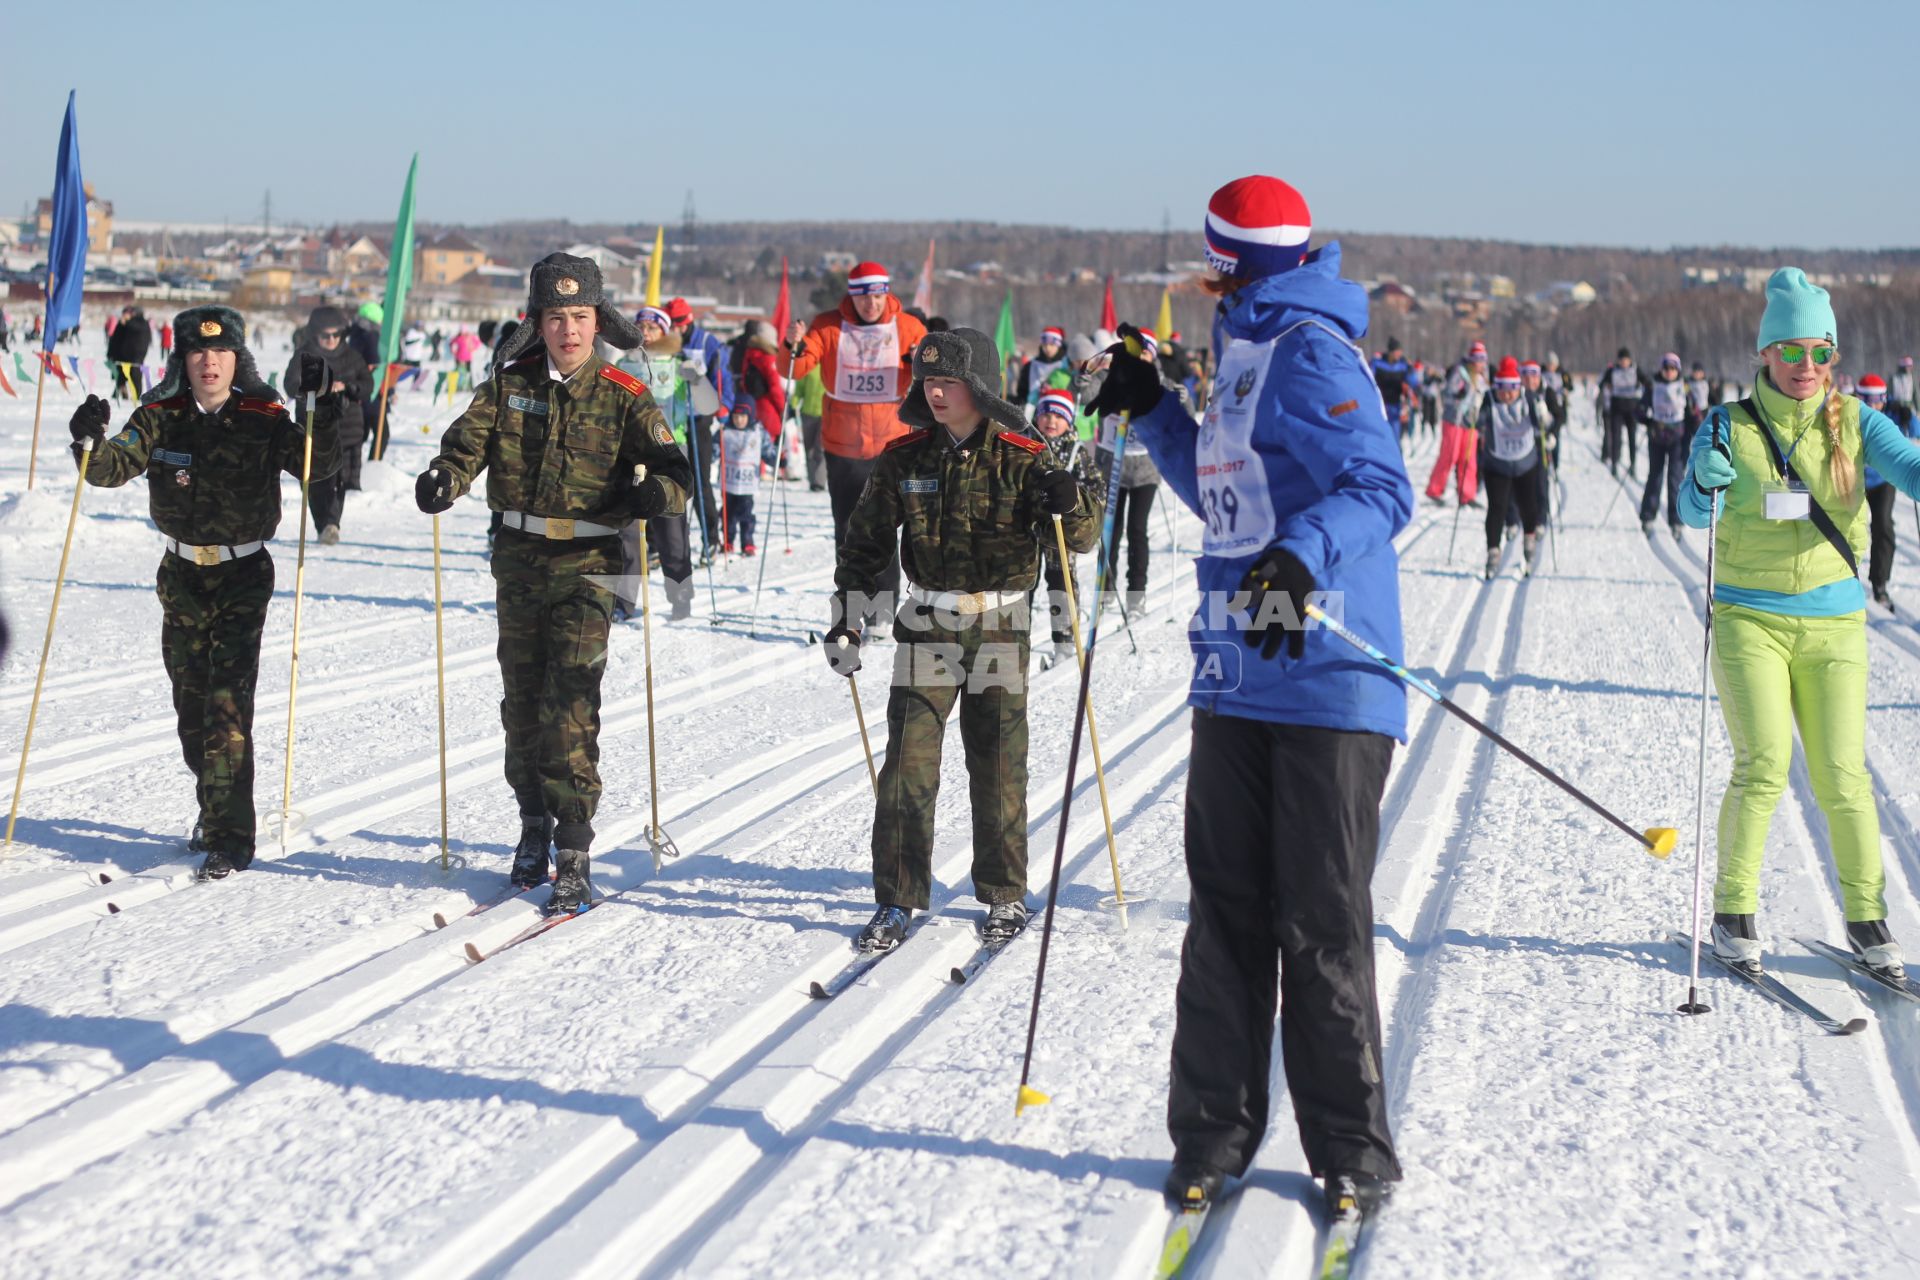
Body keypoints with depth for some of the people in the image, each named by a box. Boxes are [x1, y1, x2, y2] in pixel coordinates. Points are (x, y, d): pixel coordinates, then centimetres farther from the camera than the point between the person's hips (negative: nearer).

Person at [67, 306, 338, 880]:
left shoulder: (264, 419, -7)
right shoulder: (160, 418, -2)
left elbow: (319, 465, -18)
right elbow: (113, 468, -12)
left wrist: (322, 411, -33)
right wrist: (92, 443, -33)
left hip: (243, 577, -3)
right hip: (182, 574, 3)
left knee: (228, 704, -12)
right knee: (191, 703, 13)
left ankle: (228, 838, -10)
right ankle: (214, 810, 33)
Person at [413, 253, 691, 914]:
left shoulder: (622, 396, -3)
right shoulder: (509, 383, 5)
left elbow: (672, 468, -8)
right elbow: (469, 441, -3)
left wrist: (658, 492, -31)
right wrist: (445, 477, -25)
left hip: (586, 565, -3)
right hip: (519, 557, 3)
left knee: (570, 703, -11)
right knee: (522, 697, 12)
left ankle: (574, 848, -7)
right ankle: (534, 822, 29)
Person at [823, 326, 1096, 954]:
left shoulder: (1021, 460, -6)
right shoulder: (904, 459, 1)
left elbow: (1080, 537, -8)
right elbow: (867, 543, 11)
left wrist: (1071, 503, -30)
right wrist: (847, 618, 4)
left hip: (999, 628, -1)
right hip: (926, 628, 2)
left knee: (998, 767, 6)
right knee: (908, 764, -5)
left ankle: (1005, 895, 22)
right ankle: (898, 899, 4)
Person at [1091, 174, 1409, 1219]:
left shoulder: (1311, 349, -8)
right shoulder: (1245, 351, 20)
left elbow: (1380, 485, -20)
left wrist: (1304, 555, -37)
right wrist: (1149, 412, 28)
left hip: (1325, 677, -9)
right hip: (1237, 673, 9)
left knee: (1321, 926, -2)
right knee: (1225, 914, 9)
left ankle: (1351, 1150, 10)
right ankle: (1212, 1133, 17)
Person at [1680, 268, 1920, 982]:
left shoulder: (1855, 424, 3)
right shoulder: (1729, 427, 0)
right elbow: (1694, 511, -10)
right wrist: (1705, 481, -33)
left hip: (1832, 621, 2)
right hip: (1749, 618, -1)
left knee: (1843, 776, -1)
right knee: (1764, 767, -12)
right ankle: (1735, 911, 6)